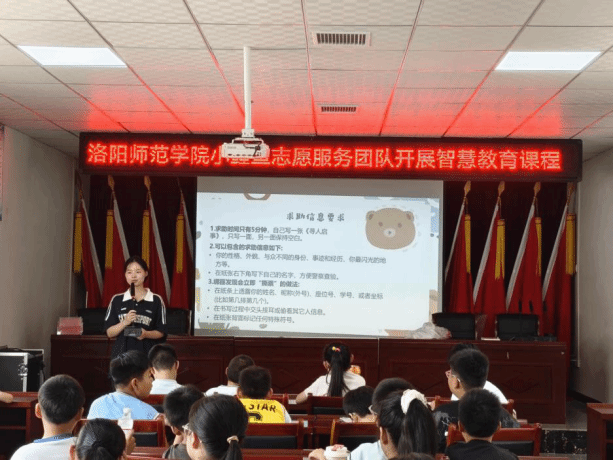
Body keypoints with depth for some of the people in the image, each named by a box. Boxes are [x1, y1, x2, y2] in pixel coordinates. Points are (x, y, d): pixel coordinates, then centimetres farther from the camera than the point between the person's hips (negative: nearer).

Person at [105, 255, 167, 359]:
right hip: (122, 353, 1)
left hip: (147, 353, -1)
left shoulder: (156, 301, 4)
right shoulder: (117, 300, 9)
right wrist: (125, 322, -10)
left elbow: (161, 333, 5)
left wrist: (146, 334, -13)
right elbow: (109, 333, 7)